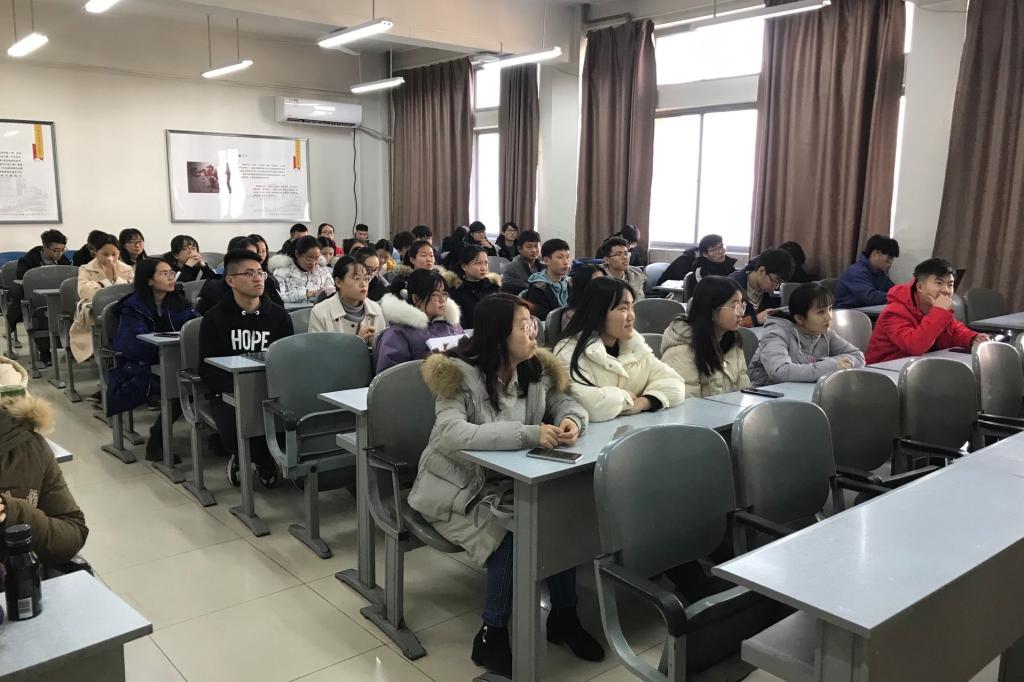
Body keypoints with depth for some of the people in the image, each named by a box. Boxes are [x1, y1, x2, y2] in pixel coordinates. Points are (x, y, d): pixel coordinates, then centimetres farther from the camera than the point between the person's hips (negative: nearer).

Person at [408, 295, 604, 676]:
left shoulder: (537, 368, -1)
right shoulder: (459, 374, -21)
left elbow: (565, 403, 8)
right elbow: (451, 436, -35)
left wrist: (572, 420, -19)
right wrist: (529, 433, -39)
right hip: (459, 490, -5)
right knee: (509, 536, -28)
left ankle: (564, 616, 3)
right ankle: (491, 637, -5)